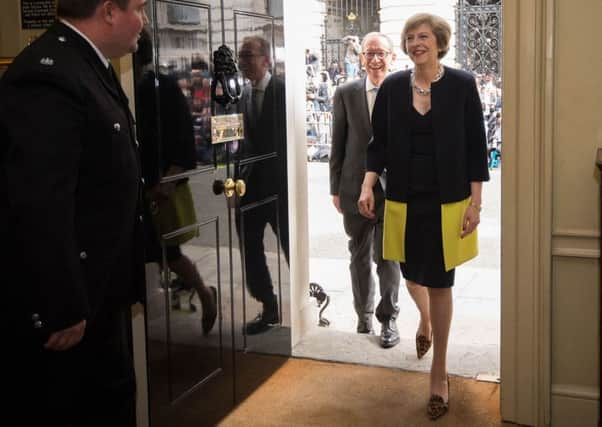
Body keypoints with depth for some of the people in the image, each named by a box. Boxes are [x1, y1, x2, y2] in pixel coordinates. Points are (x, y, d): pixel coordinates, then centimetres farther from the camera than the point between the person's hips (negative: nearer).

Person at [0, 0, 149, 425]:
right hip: (59, 303, -10)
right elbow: (39, 206, -27)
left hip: (98, 293, 10)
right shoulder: (49, 74, -22)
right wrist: (61, 310, -23)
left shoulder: (89, 66, 10)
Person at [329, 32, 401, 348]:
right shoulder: (346, 94, 2)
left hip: (394, 190, -2)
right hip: (356, 189, 2)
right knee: (360, 258, 14)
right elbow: (338, 144, 5)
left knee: (388, 258, 2)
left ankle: (388, 319, 17)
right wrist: (335, 189, 4)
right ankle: (363, 315, 30)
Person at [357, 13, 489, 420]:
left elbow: (476, 146, -4)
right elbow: (380, 143, 5)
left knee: (440, 282, 2)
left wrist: (475, 202, -9)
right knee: (413, 275, 16)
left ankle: (440, 373, 16)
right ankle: (425, 319, 53)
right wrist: (368, 186, -9)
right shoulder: (392, 87, 1)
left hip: (448, 200, -2)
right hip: (405, 199, 3)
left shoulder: (462, 84, -5)